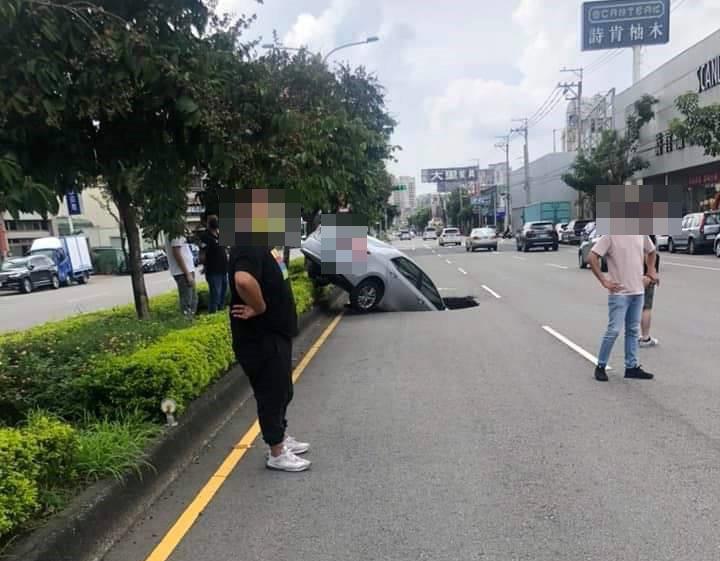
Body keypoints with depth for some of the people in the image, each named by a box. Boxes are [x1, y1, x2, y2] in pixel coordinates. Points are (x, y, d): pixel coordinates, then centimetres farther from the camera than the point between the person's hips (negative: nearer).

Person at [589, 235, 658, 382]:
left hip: (638, 291, 6)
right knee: (613, 330, -5)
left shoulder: (641, 234, 6)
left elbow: (651, 252, 25)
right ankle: (601, 366, 8)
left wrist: (651, 272, 15)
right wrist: (604, 281, -16)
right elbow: (592, 257, -15)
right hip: (619, 292, -6)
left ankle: (632, 367, 21)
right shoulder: (610, 236, -11)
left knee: (633, 331, 11)